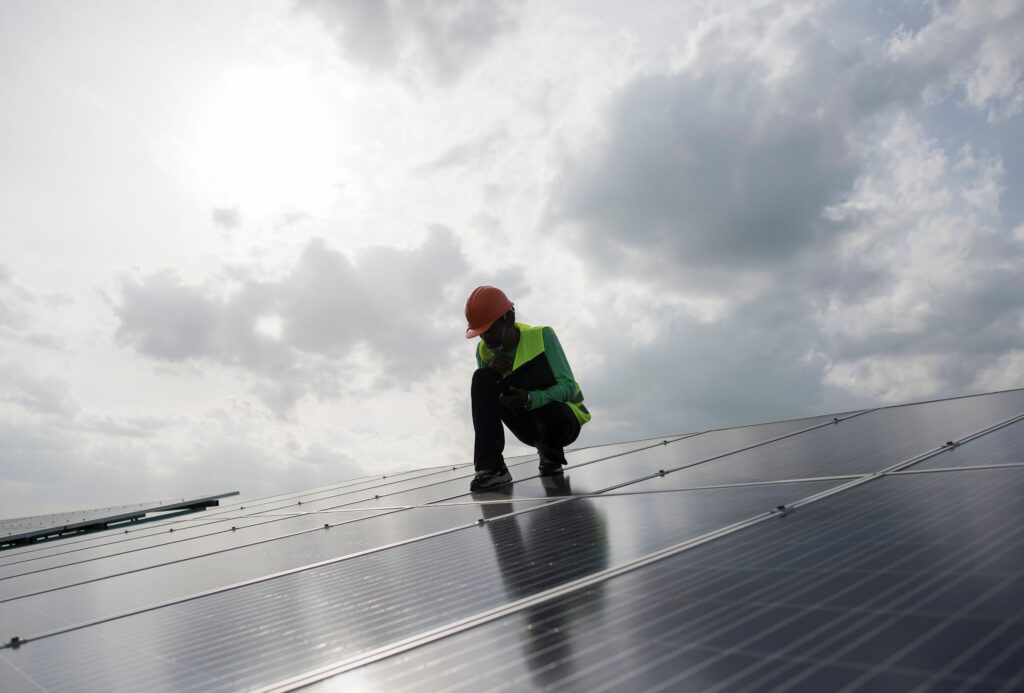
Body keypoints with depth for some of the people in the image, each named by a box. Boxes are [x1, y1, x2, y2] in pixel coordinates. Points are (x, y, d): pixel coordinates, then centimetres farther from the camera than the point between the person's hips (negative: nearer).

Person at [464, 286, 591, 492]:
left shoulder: (542, 336, -19)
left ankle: (551, 454, -2)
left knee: (551, 414, -41)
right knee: (482, 378, -19)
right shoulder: (484, 351, -5)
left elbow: (568, 386, -24)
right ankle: (490, 466, -23)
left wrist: (530, 399, -41)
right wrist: (490, 372, -25)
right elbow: (481, 397, -5)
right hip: (531, 425, 4)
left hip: (563, 420, -3)